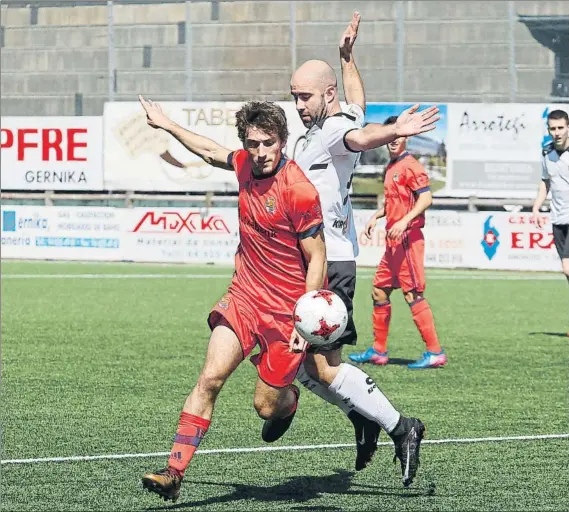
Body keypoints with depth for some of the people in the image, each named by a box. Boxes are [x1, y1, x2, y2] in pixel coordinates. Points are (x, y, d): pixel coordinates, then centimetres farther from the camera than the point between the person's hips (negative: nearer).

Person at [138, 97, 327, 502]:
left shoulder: (299, 191, -19)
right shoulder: (246, 165, 0)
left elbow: (317, 259, -14)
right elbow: (212, 152, 25)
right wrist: (167, 125, 33)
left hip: (286, 308, -5)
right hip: (244, 295, 5)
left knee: (267, 406, 4)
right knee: (211, 377, -12)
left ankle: (289, 397, 43)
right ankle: (174, 473, -15)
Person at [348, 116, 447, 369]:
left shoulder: (410, 166, -11)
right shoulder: (391, 167, 17)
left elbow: (426, 198, -20)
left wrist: (404, 222, -29)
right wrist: (376, 216, 17)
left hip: (407, 239, -10)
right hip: (393, 241, 10)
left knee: (413, 294, -10)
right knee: (379, 291, 13)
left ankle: (435, 353, -8)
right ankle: (378, 351, 22)